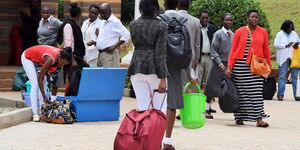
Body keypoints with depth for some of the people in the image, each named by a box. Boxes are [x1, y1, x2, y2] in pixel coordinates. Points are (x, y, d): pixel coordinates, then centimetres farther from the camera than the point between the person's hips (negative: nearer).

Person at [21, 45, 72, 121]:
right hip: (27, 57, -8)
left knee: (43, 83, -2)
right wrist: (44, 97, -34)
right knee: (35, 83, -16)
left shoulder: (61, 54, -22)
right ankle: (35, 113, -17)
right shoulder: (51, 59, -40)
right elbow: (40, 78, -35)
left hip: (37, 58, 8)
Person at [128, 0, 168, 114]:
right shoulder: (161, 26, -7)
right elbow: (160, 53, -13)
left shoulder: (133, 25, 5)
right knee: (160, 106, 3)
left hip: (137, 67, 4)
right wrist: (162, 79, -14)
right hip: (154, 69, -4)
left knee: (142, 106, 5)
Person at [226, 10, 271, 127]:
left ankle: (259, 119, -9)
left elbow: (266, 50, 16)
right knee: (241, 92, 3)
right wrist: (229, 67, -2)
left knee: (256, 92, -6)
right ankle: (239, 117, 11)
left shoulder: (263, 32, 9)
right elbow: (233, 50, 4)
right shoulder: (239, 32, 4)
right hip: (240, 65, -1)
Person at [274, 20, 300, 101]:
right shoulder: (280, 34, 4)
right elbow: (275, 45, -4)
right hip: (283, 58, -3)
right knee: (282, 76, -4)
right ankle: (280, 95, -2)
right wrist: (286, 46, -13)